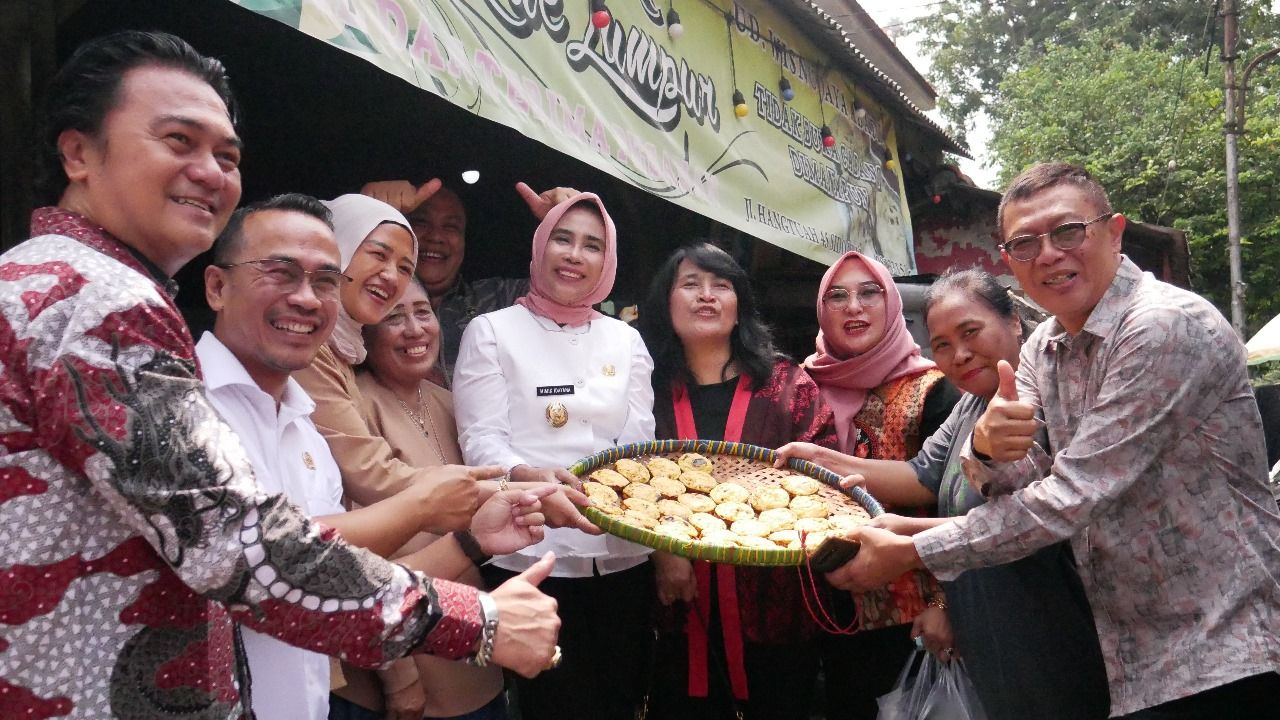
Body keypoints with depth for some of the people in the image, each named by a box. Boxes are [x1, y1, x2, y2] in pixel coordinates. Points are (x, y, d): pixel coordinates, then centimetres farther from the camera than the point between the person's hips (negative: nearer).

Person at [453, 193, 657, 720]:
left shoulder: (625, 339, 12)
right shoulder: (492, 331, 1)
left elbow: (642, 441, 6)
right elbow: (480, 439, -7)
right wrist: (526, 475, -29)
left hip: (623, 555, 4)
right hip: (532, 557, -4)